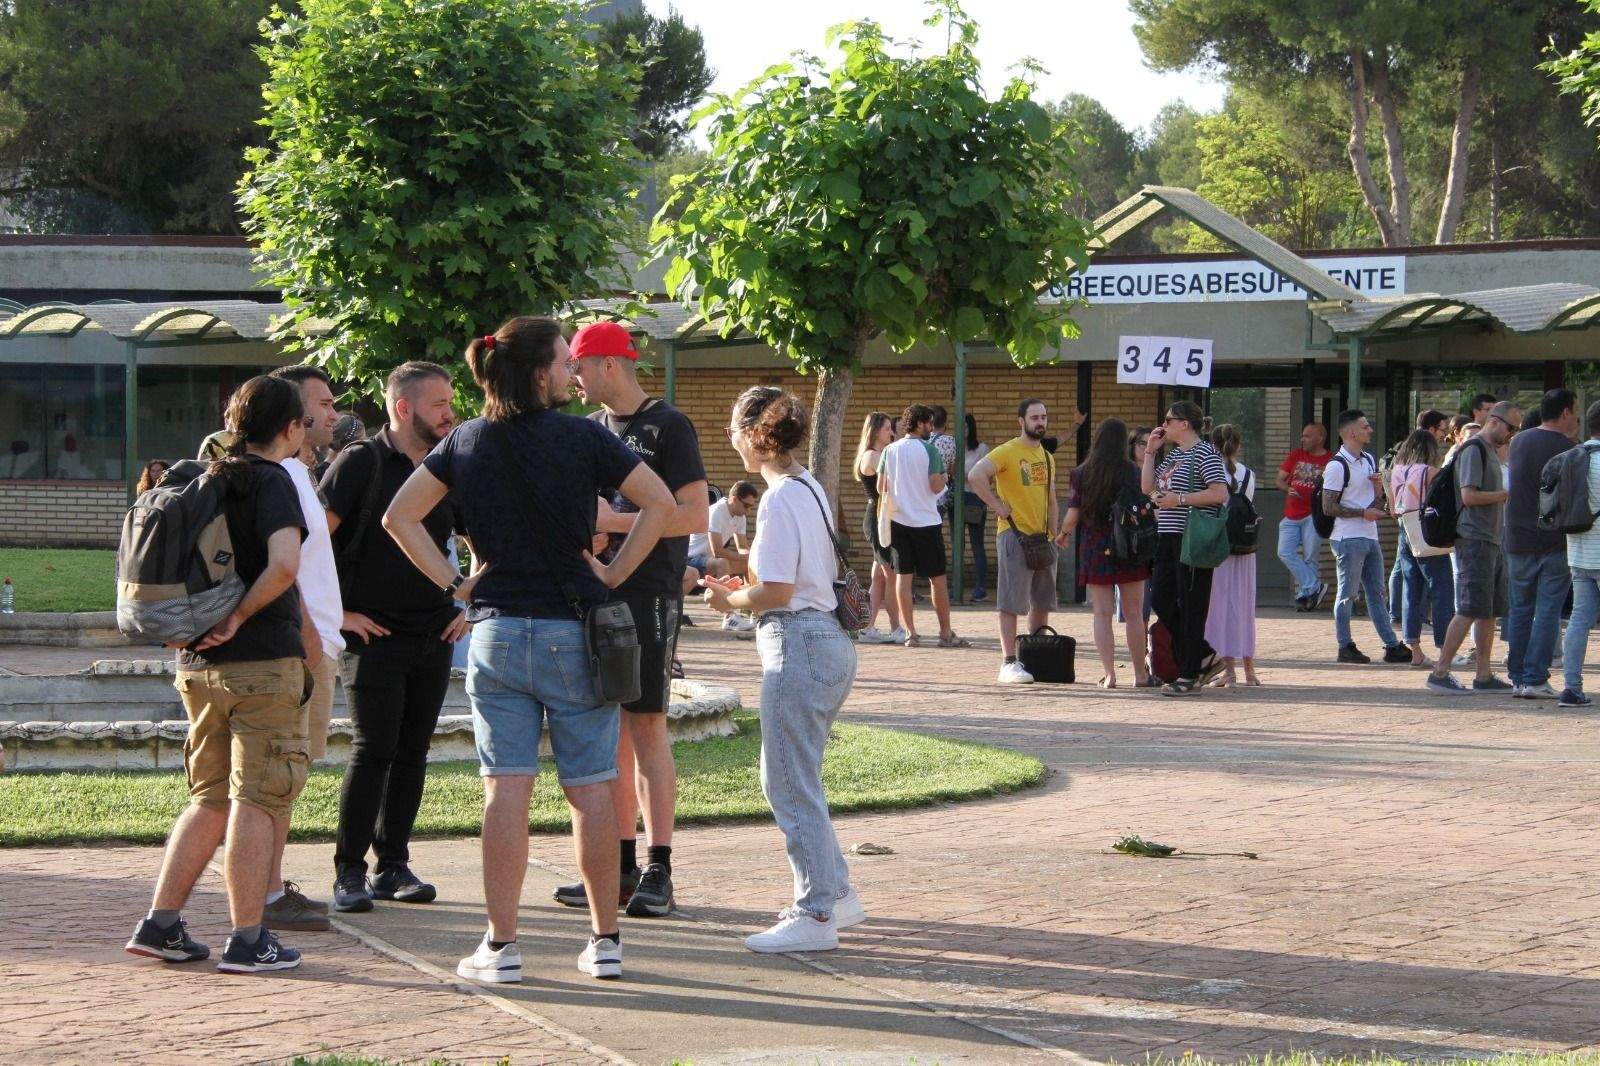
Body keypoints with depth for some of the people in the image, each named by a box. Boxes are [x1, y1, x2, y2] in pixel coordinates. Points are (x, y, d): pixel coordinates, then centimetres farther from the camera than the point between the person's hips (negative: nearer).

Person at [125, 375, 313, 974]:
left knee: (210, 799, 15)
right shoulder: (271, 481, -10)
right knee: (257, 800, -2)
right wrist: (239, 616, -12)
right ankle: (247, 941, -2)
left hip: (198, 665, 7)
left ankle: (160, 924, 12)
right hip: (262, 662, -7)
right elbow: (284, 565, -25)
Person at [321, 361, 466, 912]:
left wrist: (468, 605, 13)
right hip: (373, 635, -6)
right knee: (374, 750, -9)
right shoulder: (361, 463, -5)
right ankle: (349, 873, -3)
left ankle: (393, 866, 14)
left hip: (434, 637, 6)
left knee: (413, 752, 6)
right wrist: (337, 613, -11)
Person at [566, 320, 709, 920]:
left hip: (648, 595, -7)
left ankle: (658, 871, -5)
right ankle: (621, 865, 12)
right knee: (610, 732, 7)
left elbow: (694, 516, -13)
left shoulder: (667, 426, -6)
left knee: (647, 729, -7)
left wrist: (615, 522, -15)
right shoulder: (593, 430, 16)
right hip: (596, 594, 7)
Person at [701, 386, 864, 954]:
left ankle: (816, 914, 0)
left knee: (789, 783, -3)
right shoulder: (809, 487, 13)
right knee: (793, 778, 18)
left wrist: (730, 599, -4)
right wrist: (745, 586, 17)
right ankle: (837, 894, 24)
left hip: (799, 642, -10)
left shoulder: (780, 499, -16)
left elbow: (777, 593, -21)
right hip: (831, 638, 10)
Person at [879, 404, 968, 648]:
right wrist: (944, 478, 9)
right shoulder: (929, 450, -9)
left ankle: (910, 633, 1)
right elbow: (936, 486, -12)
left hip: (898, 519, 4)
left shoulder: (889, 451, 4)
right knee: (938, 578, 4)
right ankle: (946, 633, 7)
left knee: (903, 575, 5)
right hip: (926, 521, -4)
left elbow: (881, 487, 5)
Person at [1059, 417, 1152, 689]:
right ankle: (1140, 674, 11)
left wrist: (1062, 534, 17)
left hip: (1094, 551, 1)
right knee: (1134, 614, 7)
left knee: (1102, 614, 4)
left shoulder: (1081, 475, -2)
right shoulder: (1133, 473, -4)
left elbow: (1073, 516, -2)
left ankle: (1109, 675, -2)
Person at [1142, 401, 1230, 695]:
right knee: (1161, 602, 9)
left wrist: (1179, 499, -18)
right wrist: (1150, 451, 13)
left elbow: (1220, 494, -18)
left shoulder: (1204, 453, -10)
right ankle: (1205, 657, 20)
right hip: (1169, 538, 10)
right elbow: (1147, 487, 19)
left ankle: (1190, 676, 1)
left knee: (1191, 606, -4)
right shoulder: (1174, 455, 18)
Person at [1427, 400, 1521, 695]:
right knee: (1470, 610, -12)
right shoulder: (1473, 450, -11)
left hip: (1491, 542, 10)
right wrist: (1508, 494, -13)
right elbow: (1469, 495, -19)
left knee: (1490, 612, 9)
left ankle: (1484, 676, 12)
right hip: (1474, 540, -10)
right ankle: (1439, 673, -10)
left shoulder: (1491, 450, 20)